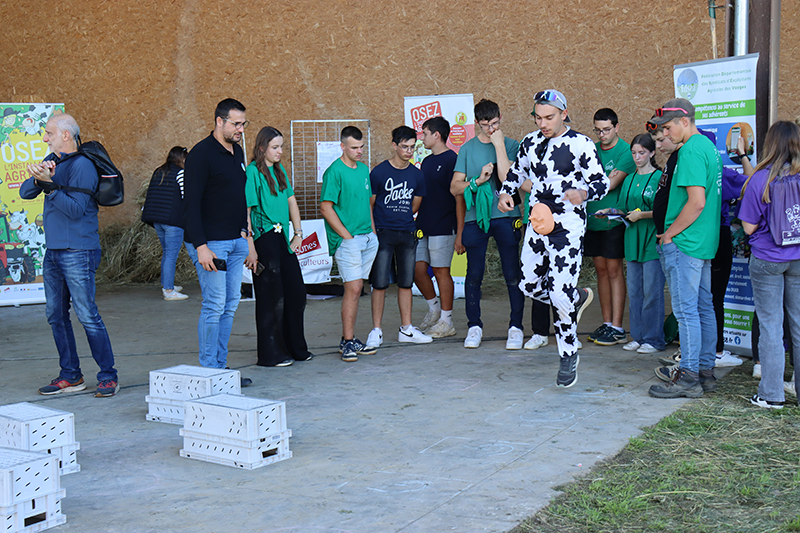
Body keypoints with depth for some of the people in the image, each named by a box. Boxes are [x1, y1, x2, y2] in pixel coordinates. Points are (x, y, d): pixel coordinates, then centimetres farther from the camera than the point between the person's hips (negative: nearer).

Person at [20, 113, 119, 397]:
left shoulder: (82, 165, -11)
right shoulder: (52, 160, 14)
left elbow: (75, 208, -19)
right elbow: (24, 193, 6)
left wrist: (49, 184, -25)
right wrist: (37, 178, -14)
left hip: (78, 252, -9)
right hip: (53, 251, 9)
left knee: (87, 315, -8)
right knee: (56, 315, 10)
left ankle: (108, 376, 0)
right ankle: (70, 375, 19)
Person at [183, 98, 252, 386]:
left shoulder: (237, 152, 14)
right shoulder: (201, 154, -12)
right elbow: (191, 203, -16)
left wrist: (244, 231, 17)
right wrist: (201, 246, -22)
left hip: (236, 241, 8)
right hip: (210, 243, -8)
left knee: (230, 304, 9)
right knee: (214, 305, -8)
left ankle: (221, 367, 16)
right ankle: (209, 370, 1)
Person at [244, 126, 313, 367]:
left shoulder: (279, 170, 13)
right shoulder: (253, 171, -10)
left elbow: (291, 202, 20)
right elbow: (245, 212, -14)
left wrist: (298, 233, 12)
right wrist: (250, 248, -18)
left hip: (282, 239, 8)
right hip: (264, 239, -8)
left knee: (296, 292, 11)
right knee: (271, 297, -1)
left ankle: (295, 347, 25)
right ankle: (270, 354, 10)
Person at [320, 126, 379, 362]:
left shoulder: (363, 169, 14)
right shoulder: (335, 172, -10)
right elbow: (326, 208, -13)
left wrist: (373, 230, 14)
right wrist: (347, 236, -13)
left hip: (368, 238, 7)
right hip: (348, 240, -7)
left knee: (356, 288, 9)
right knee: (353, 288, -11)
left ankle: (349, 338, 16)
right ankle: (348, 341, -4)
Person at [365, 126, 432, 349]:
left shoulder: (416, 175, 7)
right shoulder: (379, 172, -5)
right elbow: (369, 204, -1)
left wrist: (401, 218, 10)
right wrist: (372, 232, -6)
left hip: (407, 233, 4)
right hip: (383, 233, -4)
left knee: (406, 282, 8)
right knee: (380, 283, -3)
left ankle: (406, 329, 16)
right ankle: (376, 331, 3)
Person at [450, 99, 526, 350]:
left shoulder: (511, 146, 4)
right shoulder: (468, 148, 10)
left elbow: (507, 179, -11)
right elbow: (454, 187, 8)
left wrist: (499, 145, -10)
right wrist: (478, 180, -9)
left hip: (506, 217, -2)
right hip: (476, 217, 2)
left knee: (512, 274, -1)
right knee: (474, 274, 5)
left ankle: (516, 327, 9)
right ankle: (474, 326, 18)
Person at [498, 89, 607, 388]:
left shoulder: (580, 144, -8)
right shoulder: (530, 143, 10)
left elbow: (601, 182, -9)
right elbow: (516, 172, 24)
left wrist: (583, 193, -31)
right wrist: (506, 193, 3)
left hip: (568, 223, -7)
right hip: (537, 222, 7)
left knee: (560, 296, -10)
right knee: (529, 285, 10)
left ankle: (568, 356, 7)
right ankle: (579, 298, 36)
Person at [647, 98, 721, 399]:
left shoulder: (690, 152, -16)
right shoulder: (708, 146, 15)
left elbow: (696, 203, -23)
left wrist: (669, 234, -13)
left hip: (685, 243, -10)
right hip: (706, 242, 10)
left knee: (686, 310, -6)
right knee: (704, 308, 13)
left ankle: (688, 377, -2)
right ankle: (706, 371, 19)